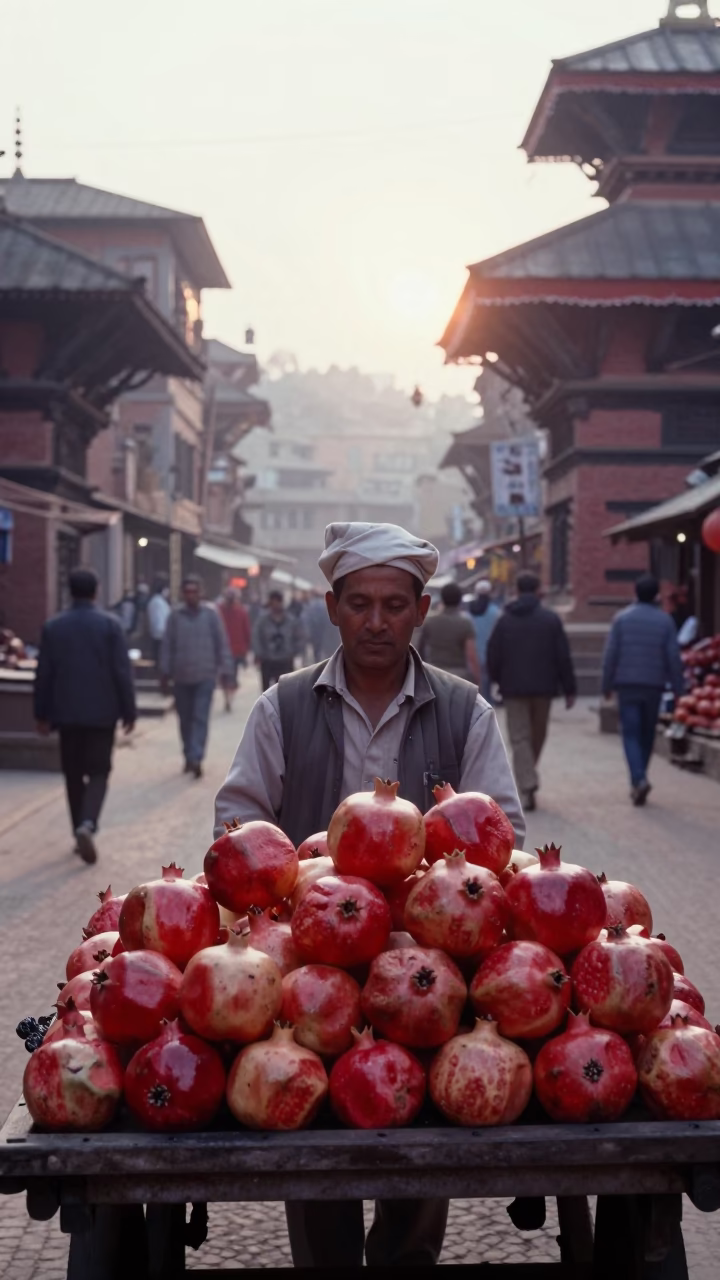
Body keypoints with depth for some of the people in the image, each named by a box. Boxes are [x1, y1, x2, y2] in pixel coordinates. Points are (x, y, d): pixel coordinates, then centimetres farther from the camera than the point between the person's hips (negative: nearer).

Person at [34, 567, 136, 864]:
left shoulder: (53, 627, -1)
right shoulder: (111, 625, -7)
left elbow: (44, 674, 2)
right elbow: (122, 672, -8)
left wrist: (42, 714, 10)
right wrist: (128, 711, 0)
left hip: (67, 712, 2)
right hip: (101, 712, -2)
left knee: (73, 774, 13)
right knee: (98, 772, 3)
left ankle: (80, 834, 16)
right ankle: (87, 825, -20)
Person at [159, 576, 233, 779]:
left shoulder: (210, 614, -1)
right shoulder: (175, 616, 1)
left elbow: (222, 644, 2)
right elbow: (167, 646, 3)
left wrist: (226, 669, 0)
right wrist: (165, 673, 1)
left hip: (205, 676, -2)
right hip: (181, 677, 2)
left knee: (200, 718, -9)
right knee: (185, 720, 10)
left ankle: (196, 758, -13)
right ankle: (189, 757, 23)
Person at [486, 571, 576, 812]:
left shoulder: (504, 620, 0)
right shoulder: (551, 619, -2)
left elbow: (493, 656, 1)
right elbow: (563, 657, -4)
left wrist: (497, 680, 19)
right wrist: (569, 689, 1)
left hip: (513, 688, 0)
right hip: (543, 687, 1)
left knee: (520, 738, 0)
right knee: (538, 735, 17)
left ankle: (527, 786, -14)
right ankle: (528, 780, 29)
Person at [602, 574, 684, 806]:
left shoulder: (622, 618, -2)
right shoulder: (665, 620, -1)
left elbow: (611, 654, -3)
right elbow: (673, 657, -3)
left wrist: (607, 685, 4)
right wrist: (677, 687, 4)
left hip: (627, 684, -1)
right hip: (653, 685, 1)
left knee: (631, 734, -2)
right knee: (647, 735, 12)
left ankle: (639, 779, -21)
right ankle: (637, 782, 18)